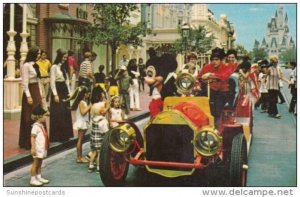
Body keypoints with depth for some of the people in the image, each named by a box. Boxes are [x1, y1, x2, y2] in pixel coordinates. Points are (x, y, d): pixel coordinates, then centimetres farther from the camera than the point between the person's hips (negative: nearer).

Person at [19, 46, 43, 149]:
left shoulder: (35, 65, 11)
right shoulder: (26, 65, -13)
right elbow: (24, 83, -16)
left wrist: (40, 94, 15)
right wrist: (28, 96, -19)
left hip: (37, 92, 8)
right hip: (30, 92, -8)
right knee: (30, 118, -2)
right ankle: (28, 142, 8)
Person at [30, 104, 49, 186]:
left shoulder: (41, 125, 11)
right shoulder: (36, 126, -17)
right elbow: (32, 137, -21)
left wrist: (46, 147, 21)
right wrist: (33, 148, -25)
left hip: (42, 148, 9)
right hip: (38, 149, -9)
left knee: (39, 164, 17)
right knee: (35, 164, -1)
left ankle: (39, 178, 28)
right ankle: (33, 180, 7)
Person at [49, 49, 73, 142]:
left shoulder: (64, 67, 13)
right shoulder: (54, 67, -9)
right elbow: (52, 82, -12)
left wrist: (69, 92, 10)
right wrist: (55, 95, -16)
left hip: (64, 91, 8)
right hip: (57, 90, -8)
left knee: (66, 113, 9)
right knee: (58, 114, -5)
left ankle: (65, 134, 18)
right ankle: (57, 136, 3)